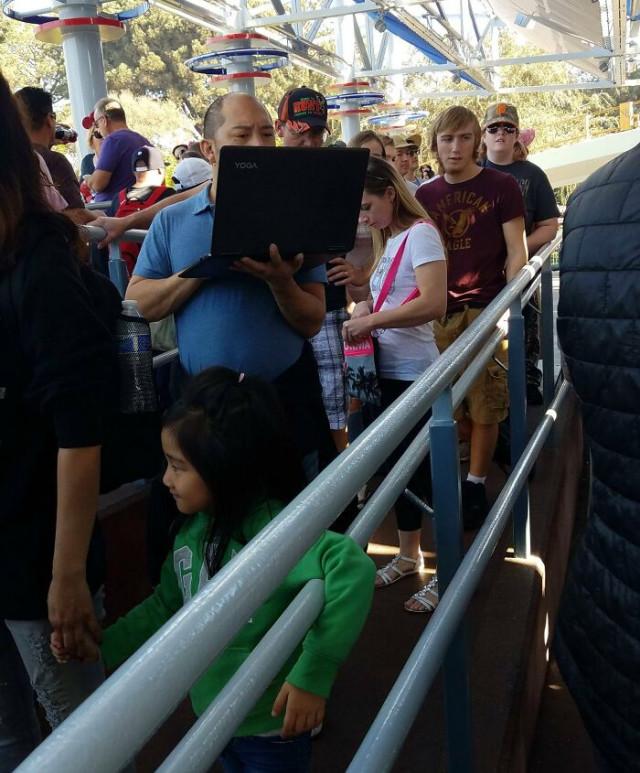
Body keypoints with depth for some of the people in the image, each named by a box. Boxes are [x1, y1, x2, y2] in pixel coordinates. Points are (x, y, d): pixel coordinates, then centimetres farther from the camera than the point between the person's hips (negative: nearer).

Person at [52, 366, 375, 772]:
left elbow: (353, 568, -45)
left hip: (271, 727, -6)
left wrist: (313, 676, -40)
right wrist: (100, 646, 1)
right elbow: (167, 603, 7)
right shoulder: (192, 526, -7)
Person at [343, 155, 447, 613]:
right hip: (388, 371, 8)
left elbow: (434, 304, -25)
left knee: (427, 470, -2)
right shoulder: (390, 240, 14)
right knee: (399, 463, 16)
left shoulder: (420, 234, -11)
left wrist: (372, 320, -20)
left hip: (414, 374, -8)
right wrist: (365, 309, -3)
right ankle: (409, 555, 31)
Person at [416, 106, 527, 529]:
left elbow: (516, 253, -2)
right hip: (441, 312, 4)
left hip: (486, 309, -4)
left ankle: (476, 484, 13)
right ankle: (496, 446, 27)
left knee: (483, 403, 1)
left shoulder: (502, 186, 0)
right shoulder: (424, 195, 11)